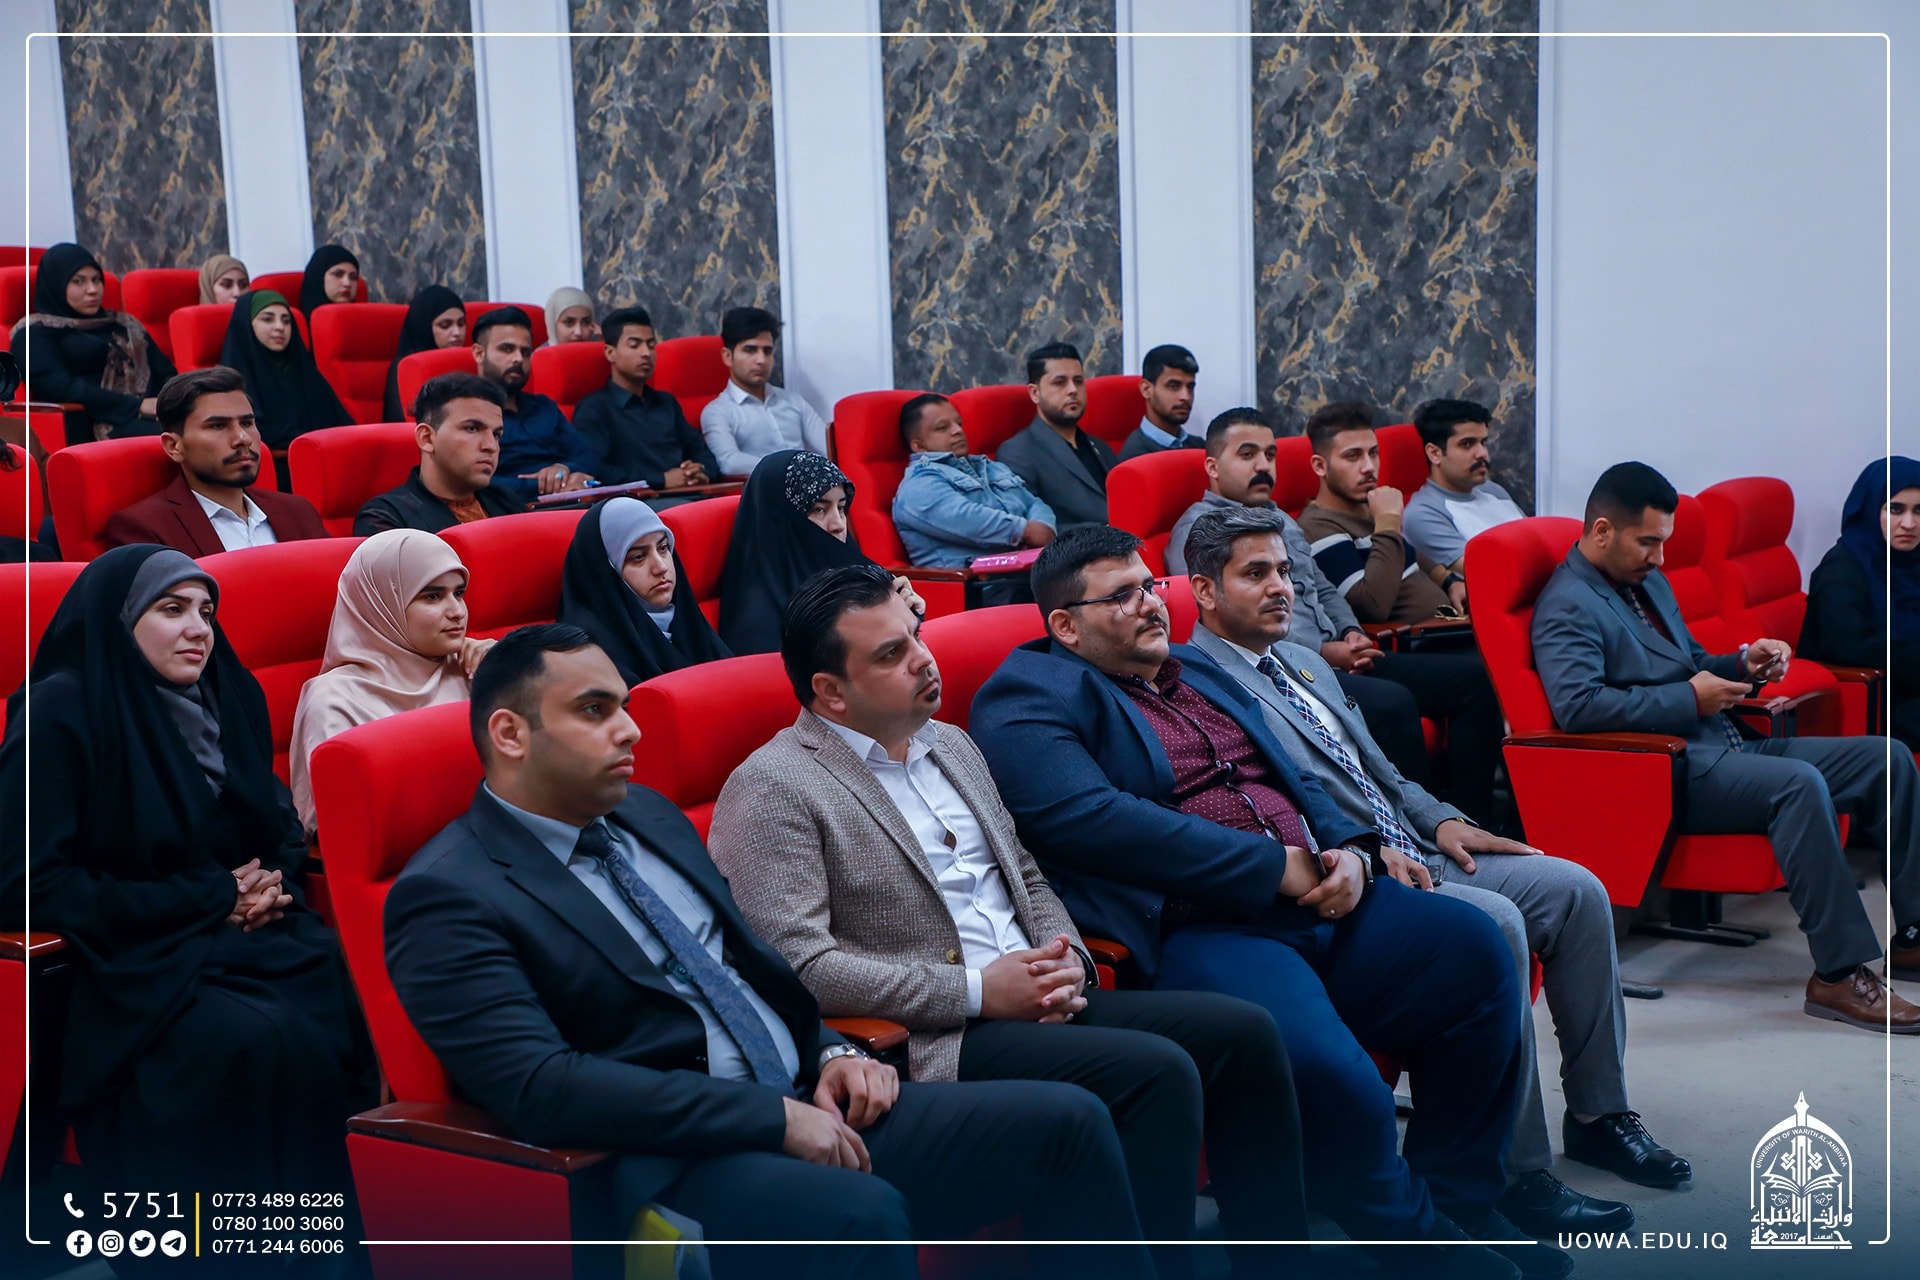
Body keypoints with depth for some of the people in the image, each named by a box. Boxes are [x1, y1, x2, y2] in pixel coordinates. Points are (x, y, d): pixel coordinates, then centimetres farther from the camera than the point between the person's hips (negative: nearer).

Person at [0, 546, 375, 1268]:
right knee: (260, 1042, -34)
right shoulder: (61, 713, -6)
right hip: (134, 964, -6)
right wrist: (206, 900, -13)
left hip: (248, 938, 6)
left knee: (347, 1004, -26)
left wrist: (272, 882, -3)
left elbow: (279, 829, 23)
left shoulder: (230, 699, 14)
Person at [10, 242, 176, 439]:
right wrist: (137, 405, -12)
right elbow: (61, 388, -6)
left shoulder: (124, 324, 28)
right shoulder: (35, 333, 10)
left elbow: (164, 372, 21)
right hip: (103, 427, -6)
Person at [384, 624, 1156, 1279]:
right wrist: (772, 1116, -21)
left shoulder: (647, 814, 17)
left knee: (1067, 1122, -5)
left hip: (809, 1108, 8)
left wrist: (830, 1051, 4)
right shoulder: (447, 898, -8)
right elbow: (540, 1088, -19)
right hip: (669, 1168, -8)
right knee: (862, 1216, -36)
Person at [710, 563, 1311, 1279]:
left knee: (1242, 1031, -7)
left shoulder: (950, 745, 19)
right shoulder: (772, 790, -8)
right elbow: (799, 964, -17)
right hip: (933, 1038, -8)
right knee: (1159, 1071, -26)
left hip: (1037, 1001, 8)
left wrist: (1065, 958, 1)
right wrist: (978, 991, -18)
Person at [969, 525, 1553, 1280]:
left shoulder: (1199, 672, 26)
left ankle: (1459, 1203, 5)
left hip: (1321, 902, 8)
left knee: (1473, 947, -11)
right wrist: (1276, 866, -14)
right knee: (1329, 1072, -32)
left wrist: (1349, 851, 1)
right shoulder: (1030, 700, 0)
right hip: (1194, 930, -8)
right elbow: (1093, 820, -16)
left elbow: (1294, 780, 26)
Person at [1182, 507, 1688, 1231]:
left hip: (1407, 855, 10)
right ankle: (1516, 1171, -20)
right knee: (1494, 923, -29)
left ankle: (1598, 1115, 10)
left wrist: (1440, 820, 9)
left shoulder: (1304, 663, 23)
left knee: (1576, 889, -1)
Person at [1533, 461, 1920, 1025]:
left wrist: (1743, 665, 7)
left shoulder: (1650, 582, 21)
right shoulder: (1567, 606, -10)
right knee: (1799, 782, -34)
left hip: (1725, 747, 10)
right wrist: (1690, 698, -19)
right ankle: (1839, 974, -30)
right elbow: (1577, 706, -26)